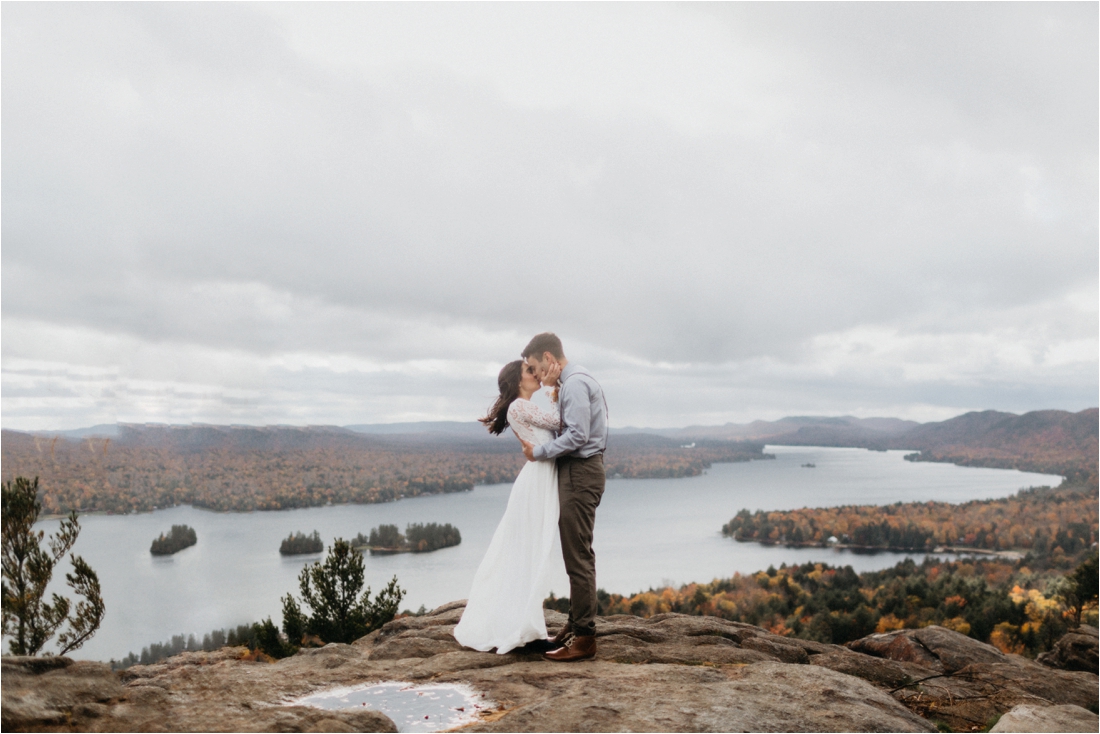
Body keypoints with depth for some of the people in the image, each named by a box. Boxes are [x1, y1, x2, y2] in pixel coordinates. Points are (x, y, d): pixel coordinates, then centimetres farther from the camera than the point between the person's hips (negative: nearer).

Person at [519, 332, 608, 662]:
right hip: (577, 471, 11)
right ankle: (576, 624, 24)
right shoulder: (572, 381, 18)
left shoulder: (575, 383, -14)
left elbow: (577, 435, -23)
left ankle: (584, 638, -1)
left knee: (578, 557, -7)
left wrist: (539, 451, -12)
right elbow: (573, 428, 12)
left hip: (579, 473, -11)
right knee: (577, 554, 15)